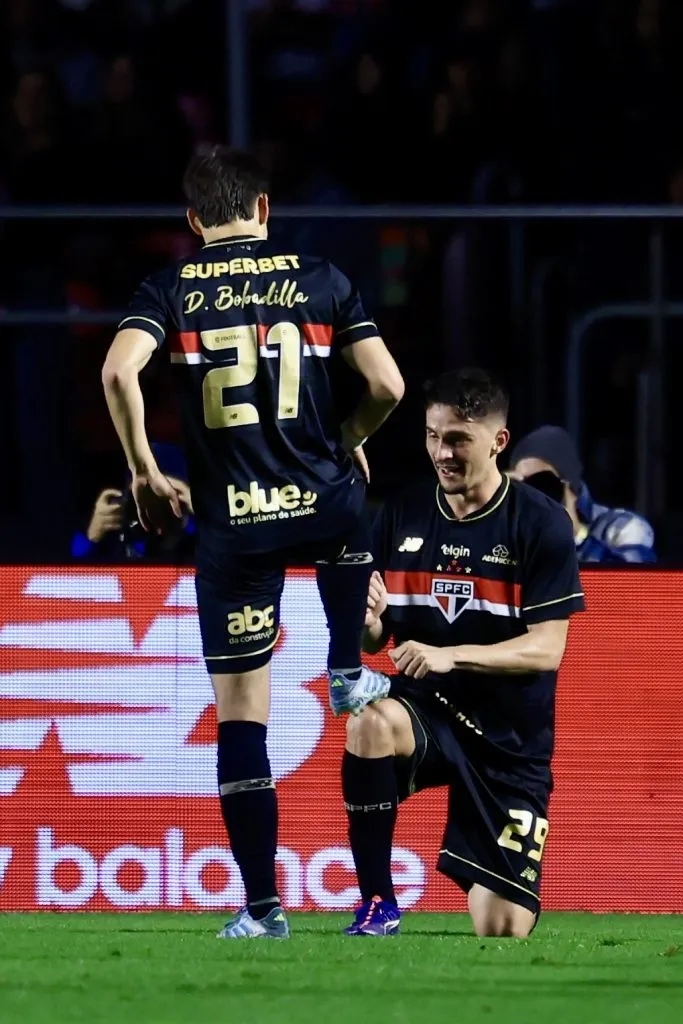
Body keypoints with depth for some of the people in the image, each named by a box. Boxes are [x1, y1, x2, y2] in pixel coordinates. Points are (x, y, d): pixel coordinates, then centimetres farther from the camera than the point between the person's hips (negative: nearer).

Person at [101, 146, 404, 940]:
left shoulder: (170, 290, 2)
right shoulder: (320, 279, 4)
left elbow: (119, 372, -16)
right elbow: (386, 386, -1)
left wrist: (143, 470, -3)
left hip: (230, 523, -1)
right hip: (320, 504, 1)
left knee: (239, 714, 4)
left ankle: (261, 906, 3)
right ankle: (348, 674, 39)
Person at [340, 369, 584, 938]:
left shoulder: (541, 524, -8)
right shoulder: (403, 516, 3)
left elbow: (547, 650, -14)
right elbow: (375, 637, 8)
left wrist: (451, 655, -28)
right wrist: (369, 621, -17)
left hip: (510, 740, -2)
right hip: (424, 712, 2)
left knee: (502, 932, -7)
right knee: (369, 723, -37)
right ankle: (378, 904, -24)